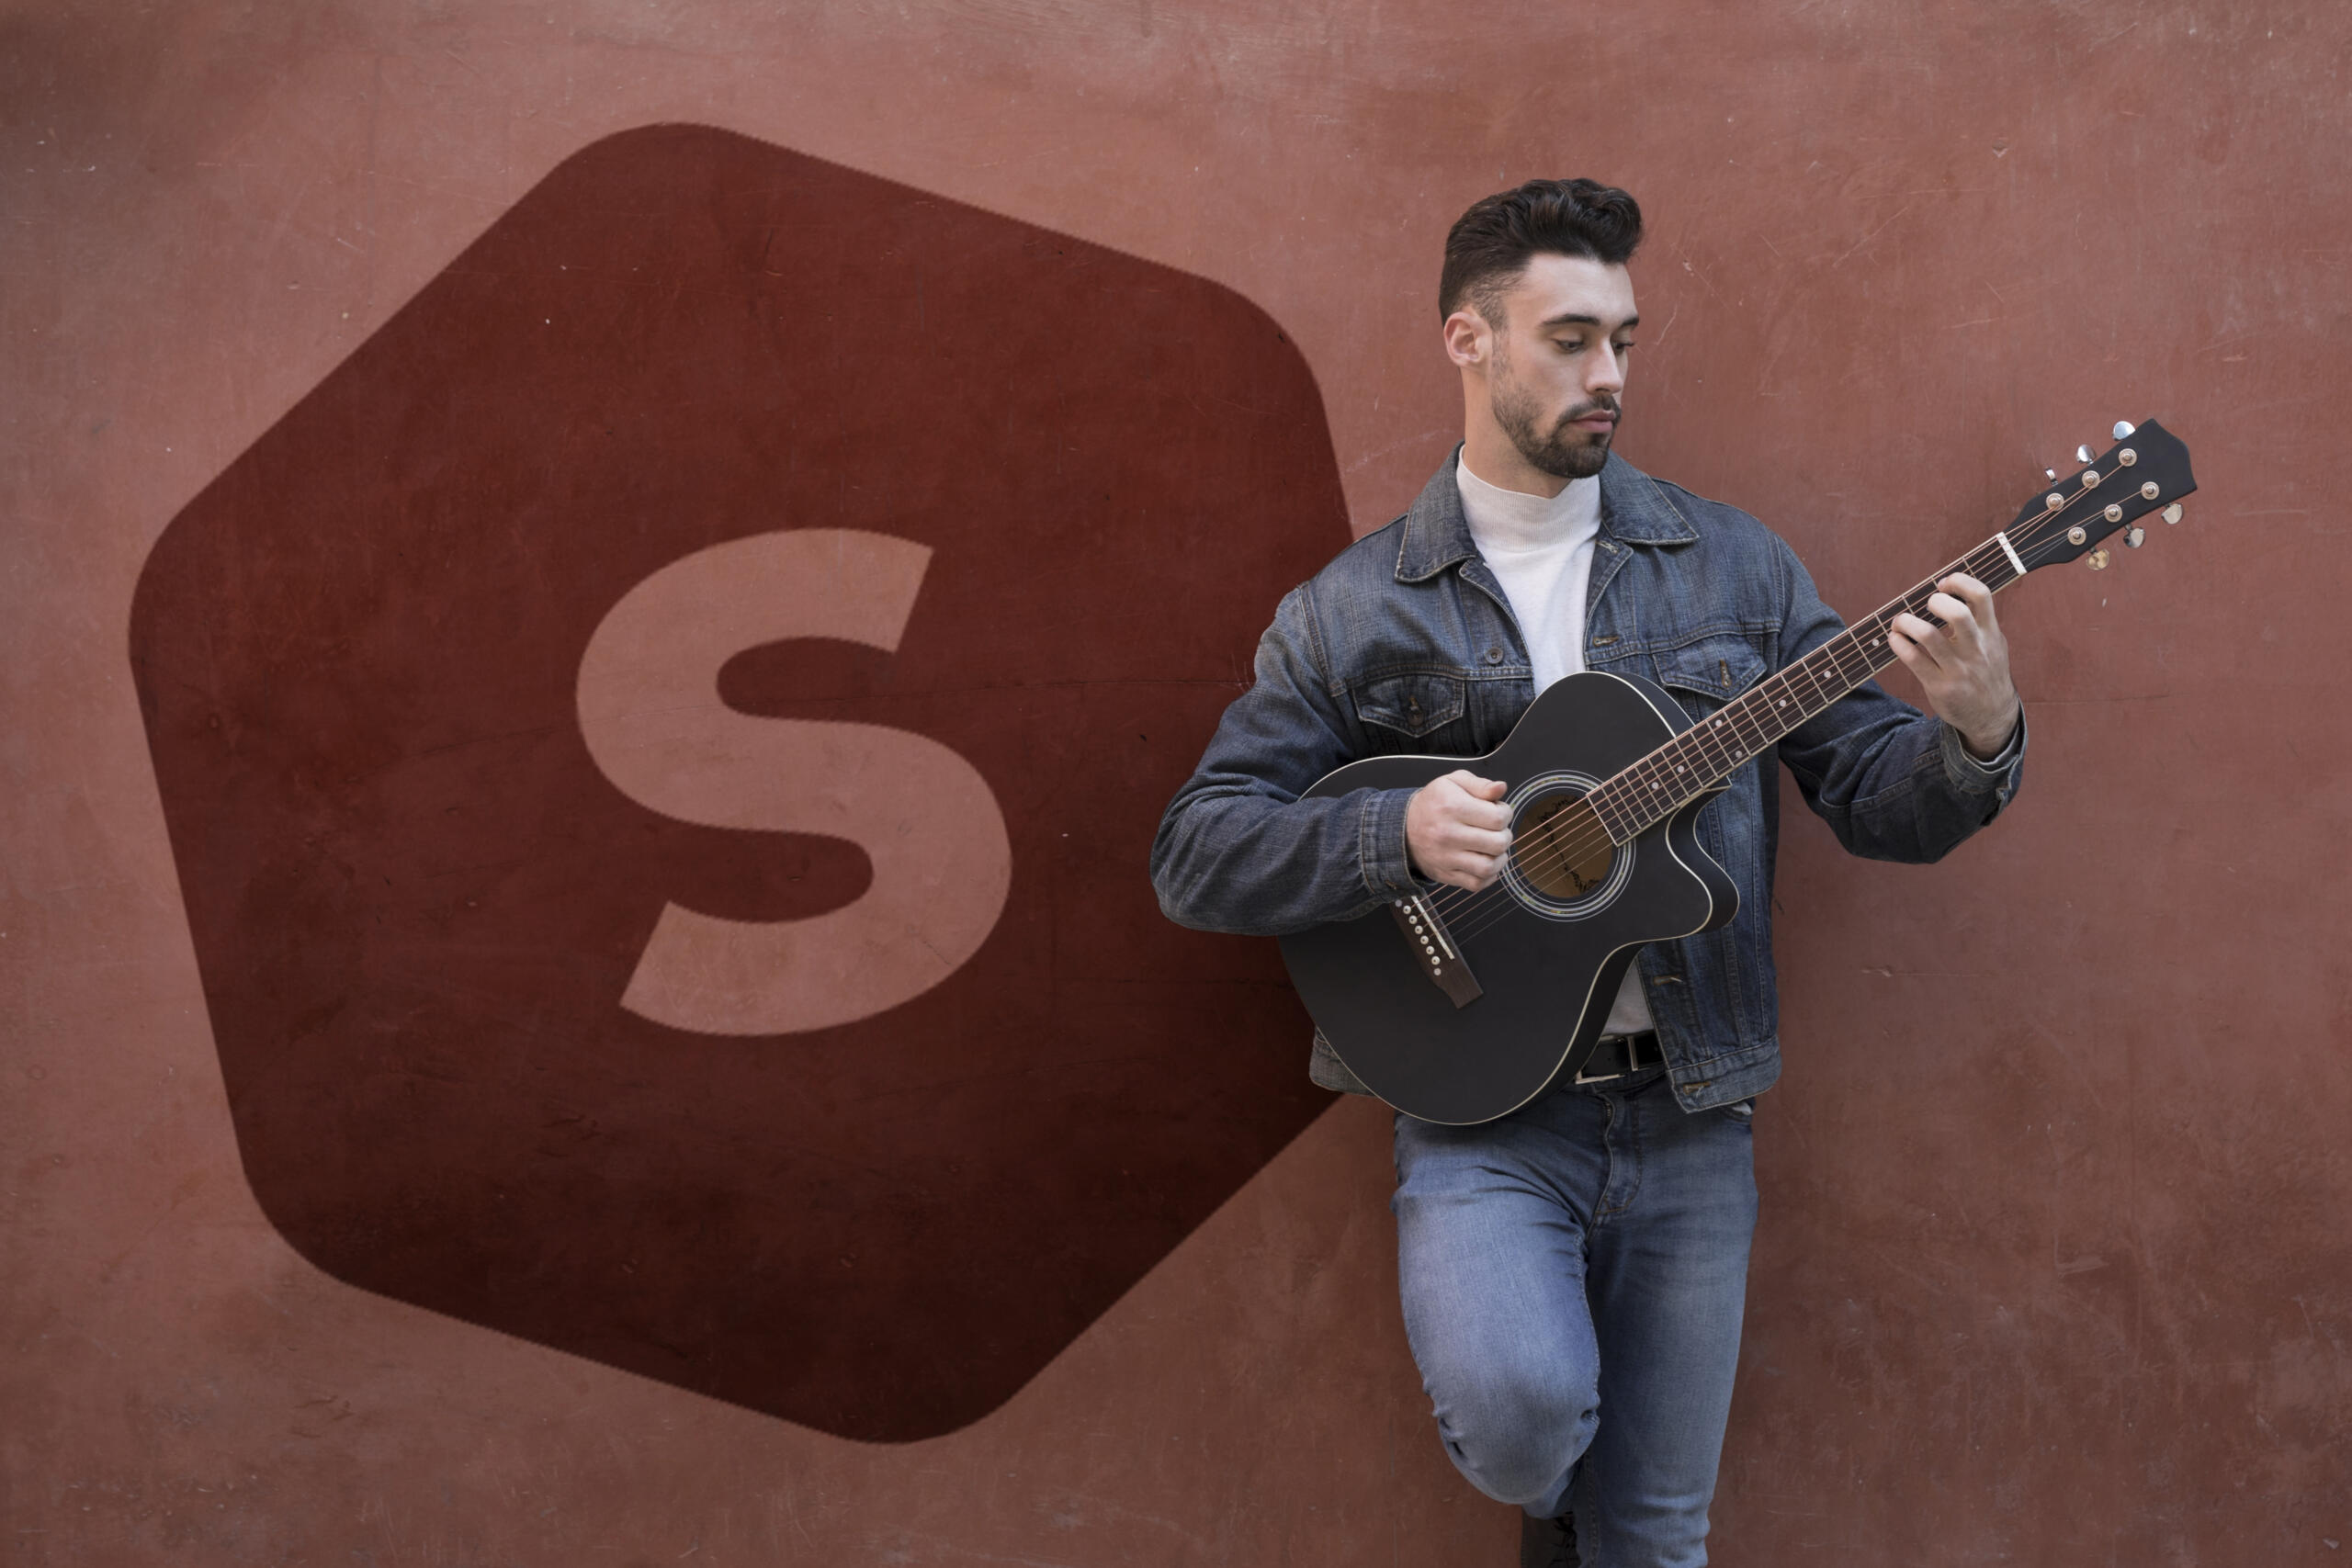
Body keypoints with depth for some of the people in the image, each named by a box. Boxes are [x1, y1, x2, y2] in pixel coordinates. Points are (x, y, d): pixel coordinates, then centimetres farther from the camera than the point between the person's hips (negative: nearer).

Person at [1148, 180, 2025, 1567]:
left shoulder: (1733, 566, 5)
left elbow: (1877, 799, 4)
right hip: (1483, 1108, -2)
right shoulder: (1356, 611, 0)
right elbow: (1197, 854, -2)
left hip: (1688, 1114, 2)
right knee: (1518, 1403, -27)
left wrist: (1979, 737, -19)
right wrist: (1399, 832, -19)